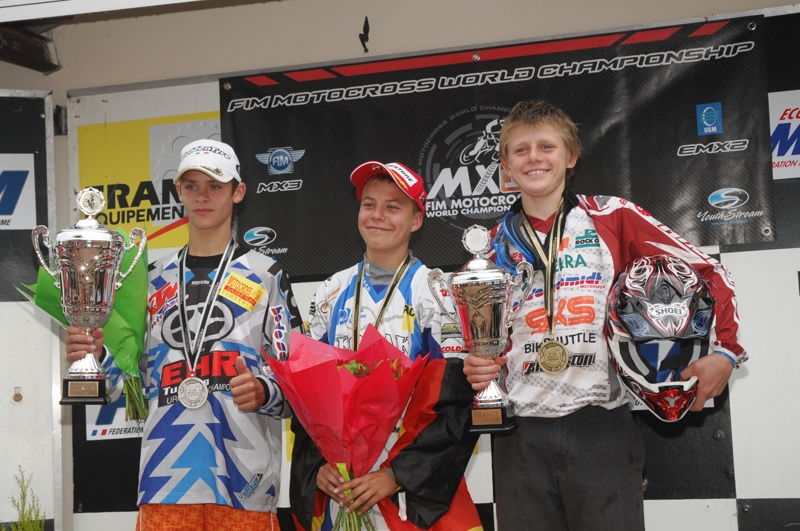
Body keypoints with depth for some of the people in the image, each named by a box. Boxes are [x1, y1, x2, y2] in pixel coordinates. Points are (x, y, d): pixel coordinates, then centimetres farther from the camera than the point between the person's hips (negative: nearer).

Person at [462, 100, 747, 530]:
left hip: (601, 427, -2)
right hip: (521, 434, 3)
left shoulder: (612, 218, 2)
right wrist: (478, 368, -2)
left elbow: (707, 272, 4)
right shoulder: (497, 245, 11)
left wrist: (725, 350, -8)